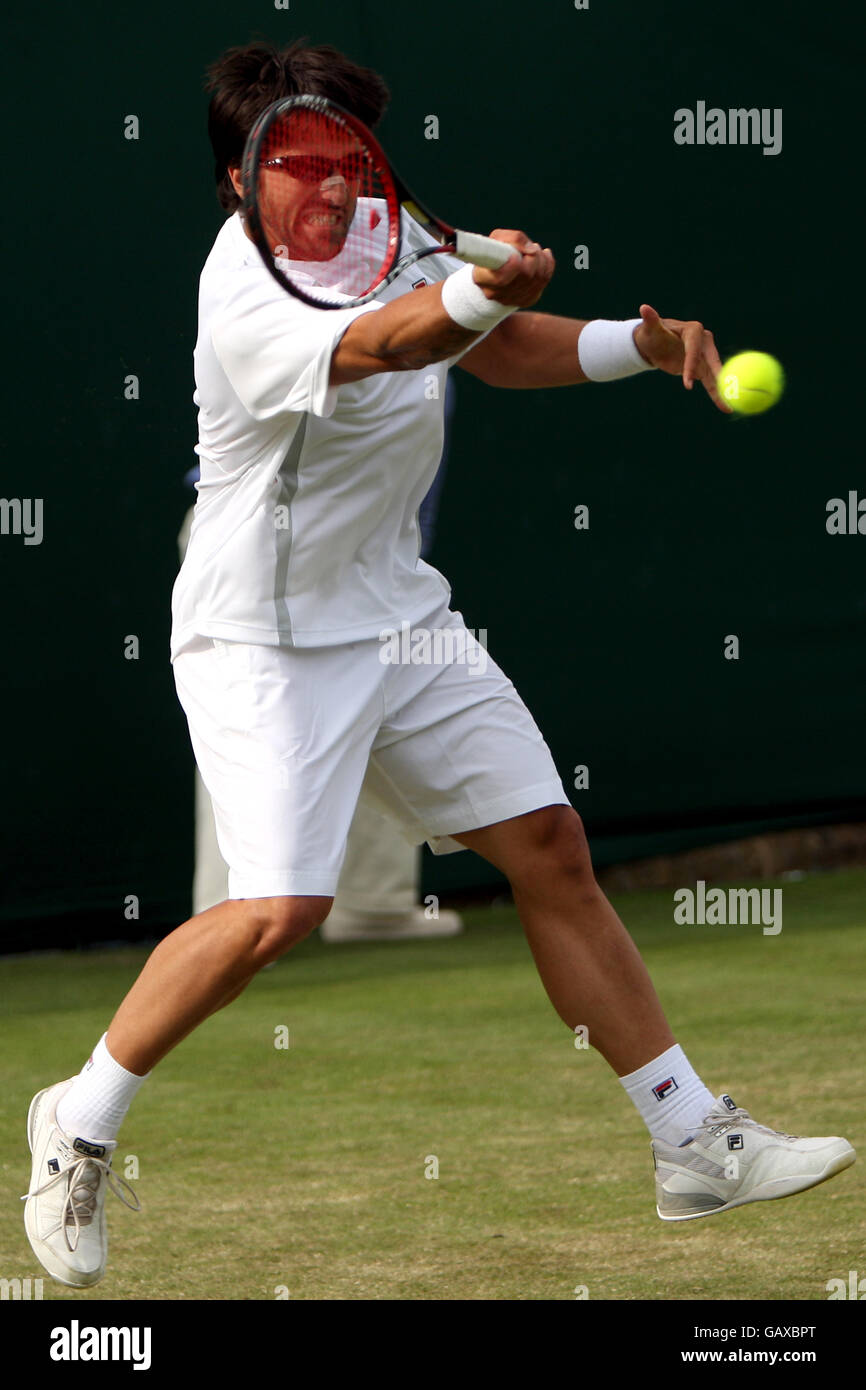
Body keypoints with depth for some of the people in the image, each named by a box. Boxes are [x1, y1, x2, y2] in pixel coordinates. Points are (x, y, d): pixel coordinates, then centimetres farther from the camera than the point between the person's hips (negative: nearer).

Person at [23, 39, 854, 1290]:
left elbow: (493, 347, 17)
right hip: (268, 637, -8)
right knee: (279, 911, -20)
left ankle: (696, 1143, 12)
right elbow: (370, 346, -45)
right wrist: (479, 289, -66)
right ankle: (79, 1126, 1)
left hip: (399, 614, 8)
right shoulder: (252, 300, -24)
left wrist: (644, 341, 1)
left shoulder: (372, 222, 2)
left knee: (550, 847, 5)